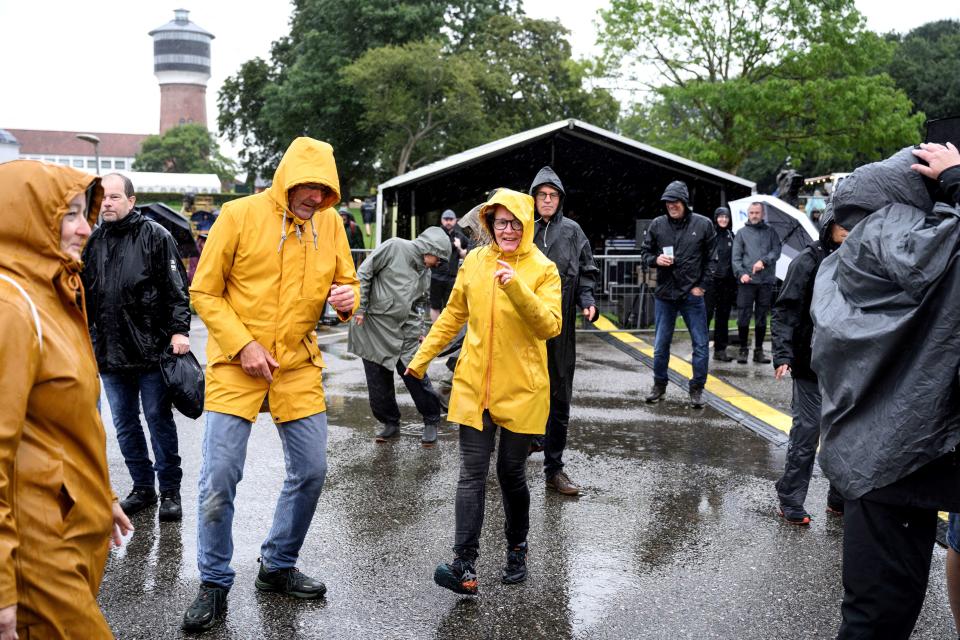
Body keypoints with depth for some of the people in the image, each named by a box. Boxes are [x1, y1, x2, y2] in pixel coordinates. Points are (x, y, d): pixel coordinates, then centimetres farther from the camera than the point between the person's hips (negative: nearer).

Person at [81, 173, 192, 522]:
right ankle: (143, 487, 25)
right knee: (124, 425, 12)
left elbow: (177, 287, -6)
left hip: (152, 350, -5)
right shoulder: (93, 241, 11)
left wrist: (179, 329, -14)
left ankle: (170, 490, 14)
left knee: (159, 420, 3)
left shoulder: (155, 236, -3)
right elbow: (83, 294, 18)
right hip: (109, 353, 5)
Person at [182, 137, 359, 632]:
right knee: (219, 478, -4)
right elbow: (204, 293, -6)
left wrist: (347, 298, -14)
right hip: (236, 366, -4)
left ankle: (277, 567, 30)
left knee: (310, 471, 8)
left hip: (298, 367, 4)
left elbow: (346, 283, 10)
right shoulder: (240, 215, -9)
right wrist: (243, 345, -16)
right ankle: (215, 585, 16)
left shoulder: (330, 223, 2)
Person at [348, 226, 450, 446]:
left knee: (417, 378, -3)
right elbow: (364, 273, -8)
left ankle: (431, 422, 14)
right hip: (373, 328, -4)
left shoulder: (425, 273, 13)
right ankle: (390, 423, 22)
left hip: (405, 332, 4)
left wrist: (419, 331, 9)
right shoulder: (394, 247, -7)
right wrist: (360, 308, -10)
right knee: (379, 383, 3)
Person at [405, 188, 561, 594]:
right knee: (472, 474, -3)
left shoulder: (543, 270, -4)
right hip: (474, 385, 2)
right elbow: (453, 316, 16)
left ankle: (516, 551, 30)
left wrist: (516, 289, -29)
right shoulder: (474, 262, 5)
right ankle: (465, 566, -6)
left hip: (521, 389, -2)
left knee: (511, 472, 9)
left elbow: (550, 326, -17)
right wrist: (422, 357, 19)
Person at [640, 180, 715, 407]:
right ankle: (659, 385, 26)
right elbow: (645, 253, 9)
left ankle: (697, 389, 15)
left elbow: (712, 258, 2)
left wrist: (702, 285, -4)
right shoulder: (657, 225, 0)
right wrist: (656, 259, -13)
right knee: (660, 344, 10)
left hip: (693, 295, -1)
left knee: (701, 344, 2)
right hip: (664, 294, 2)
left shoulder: (703, 224, -3)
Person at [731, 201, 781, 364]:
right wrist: (741, 273, -14)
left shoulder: (770, 231, 12)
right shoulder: (742, 232, 8)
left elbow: (776, 250, 2)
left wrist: (763, 261, -15)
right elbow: (736, 257, 1)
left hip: (766, 280, 1)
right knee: (743, 316, -3)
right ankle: (743, 349, 8)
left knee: (762, 317, 7)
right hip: (746, 281, -1)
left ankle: (758, 350, 16)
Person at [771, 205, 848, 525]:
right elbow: (785, 312, -9)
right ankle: (790, 504, 9)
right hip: (813, 364, -5)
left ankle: (841, 499, 25)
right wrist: (783, 355, -18)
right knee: (807, 431, -2)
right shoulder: (808, 261, -7)